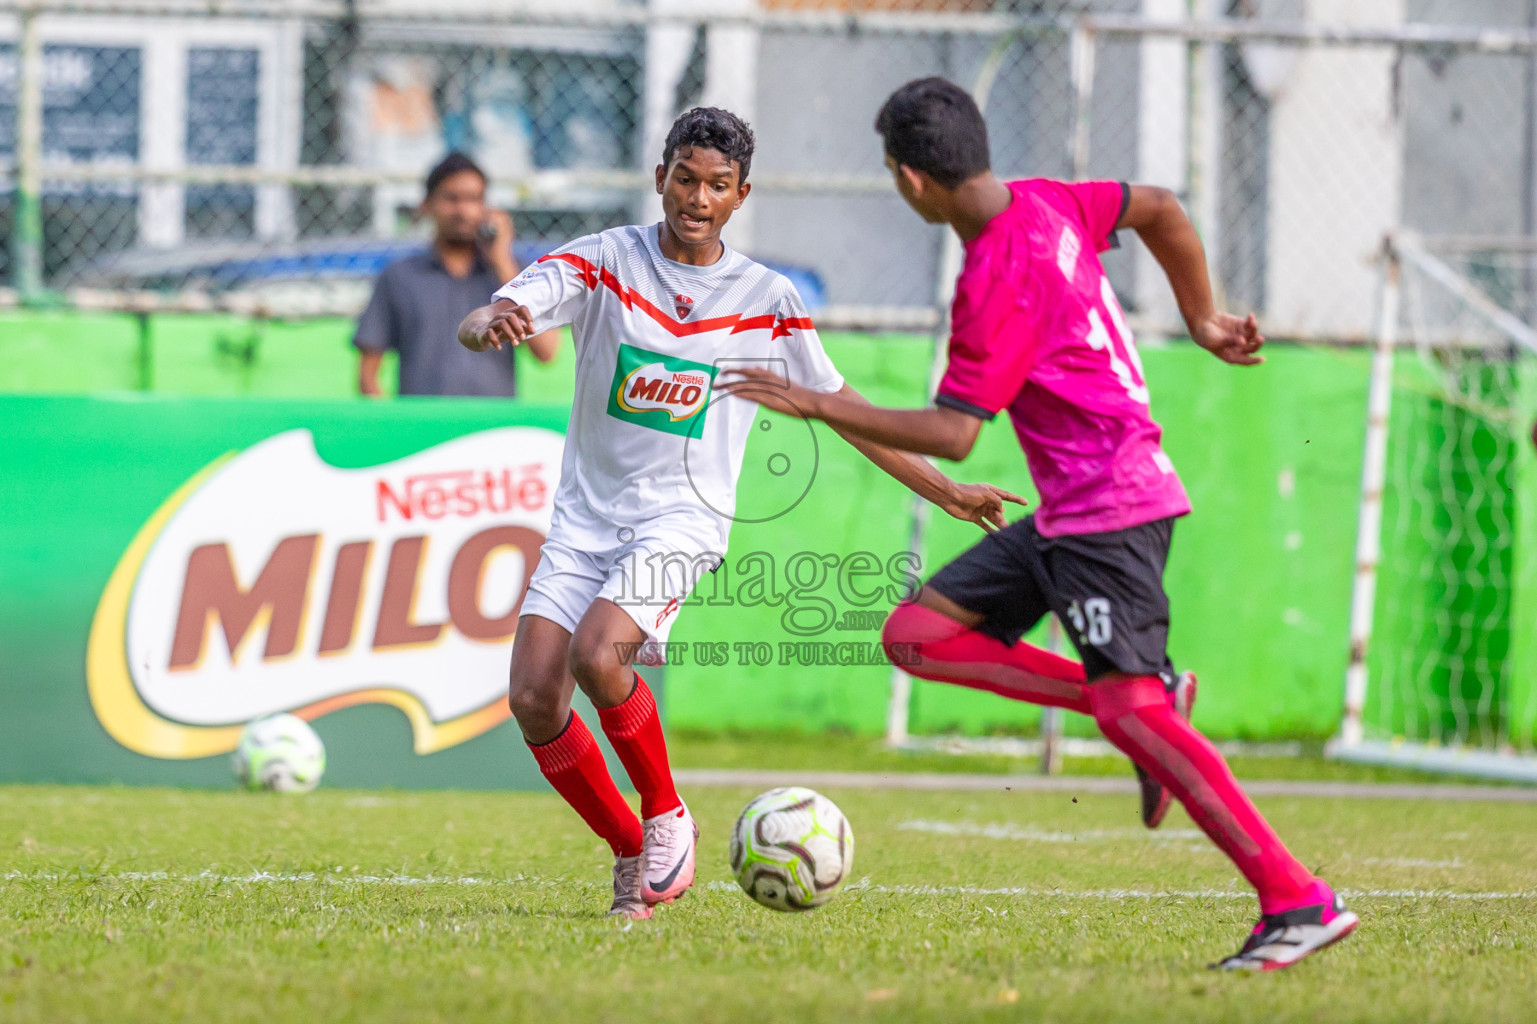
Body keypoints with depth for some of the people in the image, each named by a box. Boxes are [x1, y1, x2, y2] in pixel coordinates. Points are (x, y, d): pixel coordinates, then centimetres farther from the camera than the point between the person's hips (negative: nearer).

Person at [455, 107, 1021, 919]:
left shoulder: (767, 303, 1)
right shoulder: (604, 260, -2)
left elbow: (841, 407, 13)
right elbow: (475, 326, -15)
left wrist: (943, 492, 12)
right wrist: (489, 325, -41)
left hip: (682, 519, -2)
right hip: (586, 513, 2)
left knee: (598, 654, -28)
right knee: (534, 695, -11)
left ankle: (666, 814, -4)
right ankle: (631, 852, 10)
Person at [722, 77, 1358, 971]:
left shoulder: (997, 282, -21)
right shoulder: (1044, 204, 6)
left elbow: (951, 434, -21)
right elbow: (1160, 209, 19)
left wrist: (818, 405, -15)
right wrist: (1203, 319, 27)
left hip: (1109, 511, -10)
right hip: (1069, 514, 10)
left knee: (1129, 705, -17)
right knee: (919, 632, 5)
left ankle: (1299, 903, -16)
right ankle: (1145, 703, 1)